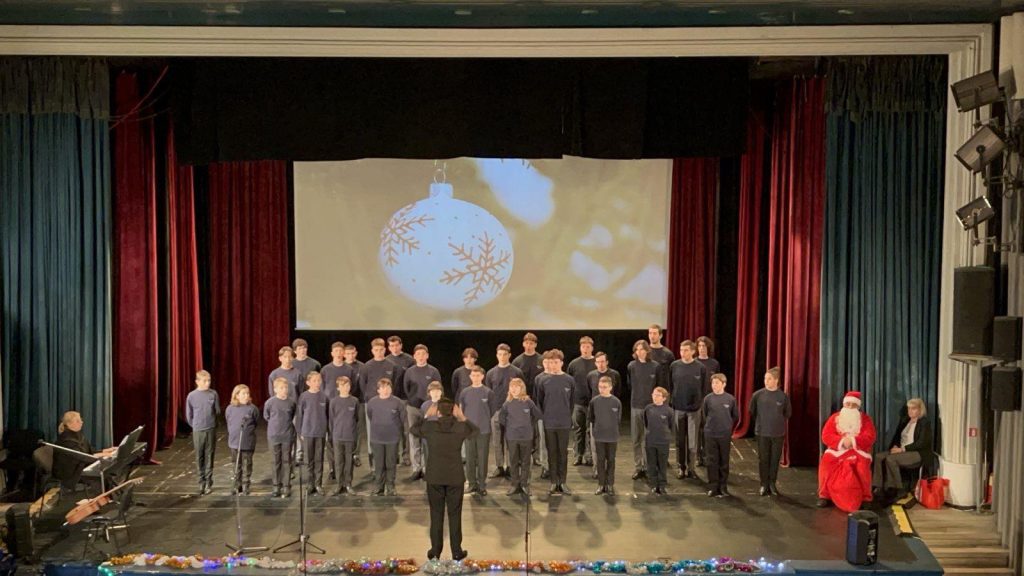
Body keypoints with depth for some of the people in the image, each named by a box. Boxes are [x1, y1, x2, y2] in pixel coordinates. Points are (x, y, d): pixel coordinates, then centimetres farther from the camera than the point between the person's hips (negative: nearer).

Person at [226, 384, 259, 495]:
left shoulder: (252, 409, -10)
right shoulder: (230, 409, -3)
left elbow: (256, 422, 2)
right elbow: (228, 422, 12)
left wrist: (248, 430, 5)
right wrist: (233, 433, 11)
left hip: (248, 443, -3)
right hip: (234, 442, 3)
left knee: (247, 465, 7)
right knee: (236, 464, 14)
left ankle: (246, 485, 16)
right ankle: (237, 484, 27)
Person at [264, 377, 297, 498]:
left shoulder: (291, 402, -4)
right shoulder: (269, 403, -7)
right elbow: (266, 416, 7)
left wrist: (287, 423, 6)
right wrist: (276, 424, 5)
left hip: (287, 436, 0)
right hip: (274, 436, 0)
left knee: (286, 461, 4)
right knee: (276, 462, 8)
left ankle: (286, 487, 9)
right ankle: (277, 487, 17)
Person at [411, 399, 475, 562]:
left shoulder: (429, 426, -8)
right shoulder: (460, 427, -7)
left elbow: (414, 429, 14)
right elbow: (476, 431, 14)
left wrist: (427, 416, 18)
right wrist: (462, 418, 12)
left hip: (434, 478, 0)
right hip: (455, 478, 0)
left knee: (436, 515, 11)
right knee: (455, 515, 8)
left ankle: (435, 551, 16)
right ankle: (456, 552, 13)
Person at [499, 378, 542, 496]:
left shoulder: (528, 402, -6)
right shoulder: (507, 403, -3)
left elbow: (537, 414, 6)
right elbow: (501, 417, 11)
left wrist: (531, 426, 7)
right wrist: (508, 427, 7)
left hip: (526, 437, -1)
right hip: (511, 437, 1)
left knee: (525, 462, 7)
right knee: (513, 462, 8)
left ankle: (524, 484, 17)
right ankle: (514, 484, 18)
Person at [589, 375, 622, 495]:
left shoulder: (616, 402, -7)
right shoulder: (594, 401, -4)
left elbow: (618, 419, 4)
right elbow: (590, 417, 7)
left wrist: (610, 425, 2)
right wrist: (599, 424, 5)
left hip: (612, 436, -1)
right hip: (598, 436, 1)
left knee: (611, 460, 8)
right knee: (600, 460, 8)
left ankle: (610, 485, 18)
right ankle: (601, 484, 17)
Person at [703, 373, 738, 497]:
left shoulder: (730, 399, -5)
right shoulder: (708, 398, -4)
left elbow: (735, 416, 7)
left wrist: (727, 426, 11)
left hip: (725, 435, 0)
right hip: (710, 434, 0)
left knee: (724, 461, 8)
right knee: (712, 461, 5)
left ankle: (723, 487, 17)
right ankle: (713, 487, 12)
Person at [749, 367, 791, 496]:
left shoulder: (783, 396, -5)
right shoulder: (758, 395, -5)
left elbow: (788, 413, 10)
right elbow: (752, 412, 9)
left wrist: (778, 422, 12)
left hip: (778, 433, 0)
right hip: (762, 433, 0)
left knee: (775, 459, 6)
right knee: (763, 459, 4)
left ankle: (772, 483, 20)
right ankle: (764, 485, 15)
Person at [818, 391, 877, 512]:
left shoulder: (865, 419, 4)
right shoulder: (835, 417, 7)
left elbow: (869, 438, -7)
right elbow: (826, 436, -3)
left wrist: (852, 441, -22)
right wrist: (841, 441, -19)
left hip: (858, 451, -1)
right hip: (837, 451, 1)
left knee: (863, 465, -33)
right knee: (826, 461, -28)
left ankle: (865, 498, -16)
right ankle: (825, 495, -15)